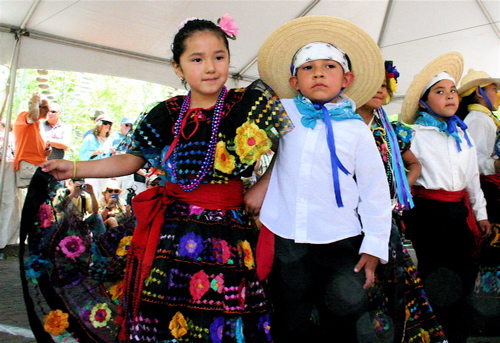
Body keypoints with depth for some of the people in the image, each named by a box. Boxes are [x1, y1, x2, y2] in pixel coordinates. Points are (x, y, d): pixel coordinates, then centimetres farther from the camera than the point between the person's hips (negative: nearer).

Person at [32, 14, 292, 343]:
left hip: (227, 232, -1)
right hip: (172, 231, 2)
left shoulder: (250, 103, -1)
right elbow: (131, 160, 12)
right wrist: (74, 168, 8)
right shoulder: (167, 114, 5)